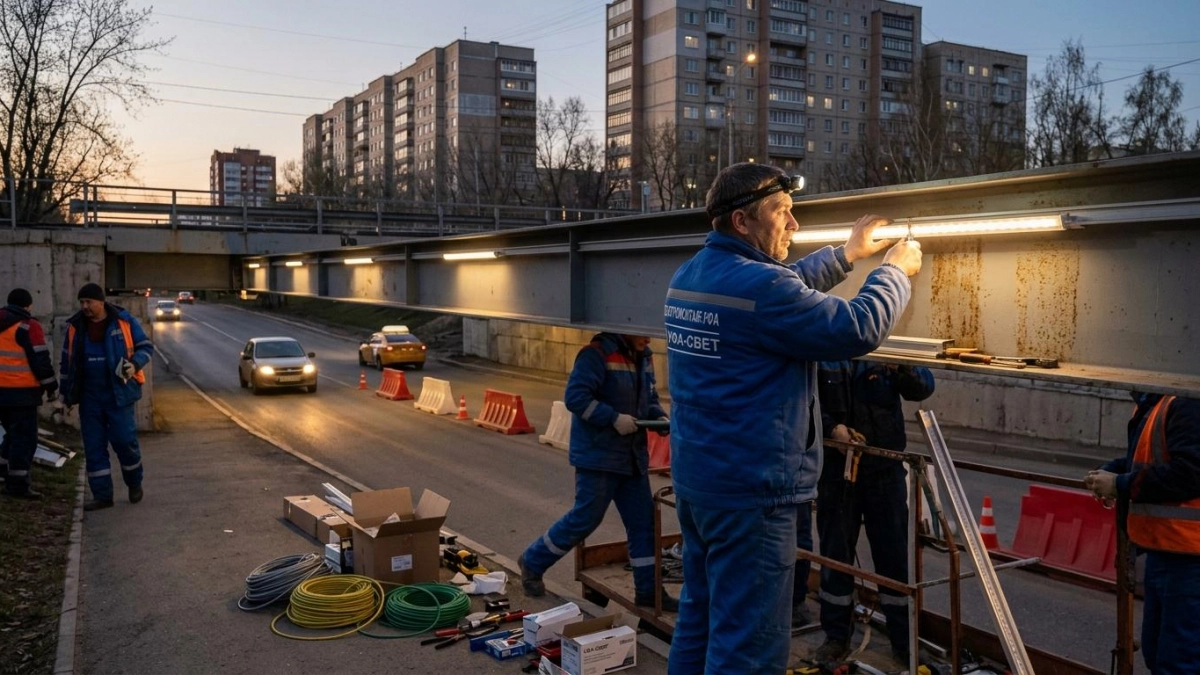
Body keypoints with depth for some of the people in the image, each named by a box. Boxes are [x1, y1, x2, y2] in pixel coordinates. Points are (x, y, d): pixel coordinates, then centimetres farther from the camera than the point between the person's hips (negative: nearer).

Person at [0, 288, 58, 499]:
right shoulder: (28, 326, -11)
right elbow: (40, 360, -13)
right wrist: (51, 386, -4)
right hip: (21, 391, -8)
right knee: (24, 437, -2)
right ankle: (17, 484, -2)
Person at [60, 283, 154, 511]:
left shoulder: (124, 321, -4)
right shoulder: (75, 326, 5)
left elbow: (146, 347, 3)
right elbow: (66, 361, 15)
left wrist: (134, 364, -17)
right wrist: (66, 393, 15)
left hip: (118, 394, -3)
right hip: (89, 397, 4)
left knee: (124, 439, -5)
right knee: (93, 446, 4)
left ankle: (134, 484, 19)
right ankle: (102, 495, 12)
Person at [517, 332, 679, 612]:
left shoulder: (643, 358, 9)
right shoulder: (598, 353, -16)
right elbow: (576, 396, -21)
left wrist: (659, 417, -1)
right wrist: (614, 418, -23)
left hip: (633, 457, 8)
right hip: (598, 456, -8)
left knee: (643, 522, 8)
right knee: (585, 519, 1)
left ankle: (648, 591, 19)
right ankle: (532, 562, 22)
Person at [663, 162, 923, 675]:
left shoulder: (691, 275, 9)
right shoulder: (754, 282, -21)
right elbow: (858, 330, -17)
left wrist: (847, 254, 25)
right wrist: (895, 270, 1)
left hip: (696, 477, 10)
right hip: (749, 488, -10)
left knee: (700, 618, 20)